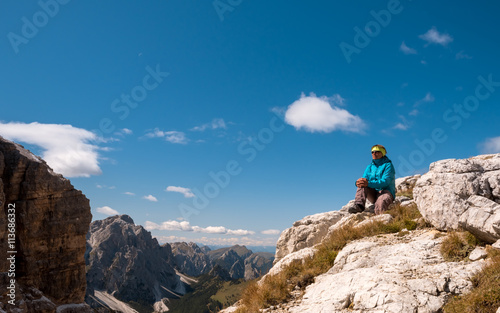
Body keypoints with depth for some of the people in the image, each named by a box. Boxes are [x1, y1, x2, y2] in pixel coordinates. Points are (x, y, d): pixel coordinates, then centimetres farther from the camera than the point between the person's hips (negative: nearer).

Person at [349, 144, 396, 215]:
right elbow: (364, 178, 5)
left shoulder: (388, 165, -3)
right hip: (373, 194, 6)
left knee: (379, 207, -41)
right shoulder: (370, 167, 17)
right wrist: (358, 182, -22)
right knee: (362, 184, -24)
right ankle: (359, 205, -38)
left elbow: (385, 182, -19)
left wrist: (368, 183, -33)